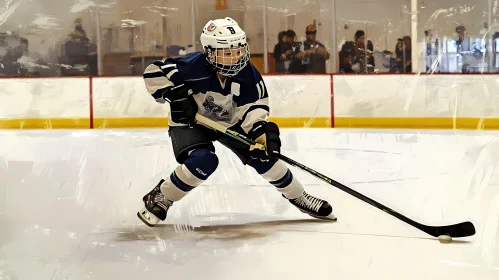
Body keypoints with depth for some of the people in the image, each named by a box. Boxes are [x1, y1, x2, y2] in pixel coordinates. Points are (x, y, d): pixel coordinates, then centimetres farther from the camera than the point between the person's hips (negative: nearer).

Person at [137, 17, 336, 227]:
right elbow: (153, 73, -28)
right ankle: (159, 198, -11)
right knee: (204, 161, -31)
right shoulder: (194, 67, -31)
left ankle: (298, 197, 14)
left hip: (230, 122, 4)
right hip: (190, 123, -4)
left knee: (263, 156, -6)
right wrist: (176, 96, -37)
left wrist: (262, 130, -37)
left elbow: (254, 106, -18)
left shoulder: (247, 73, -20)